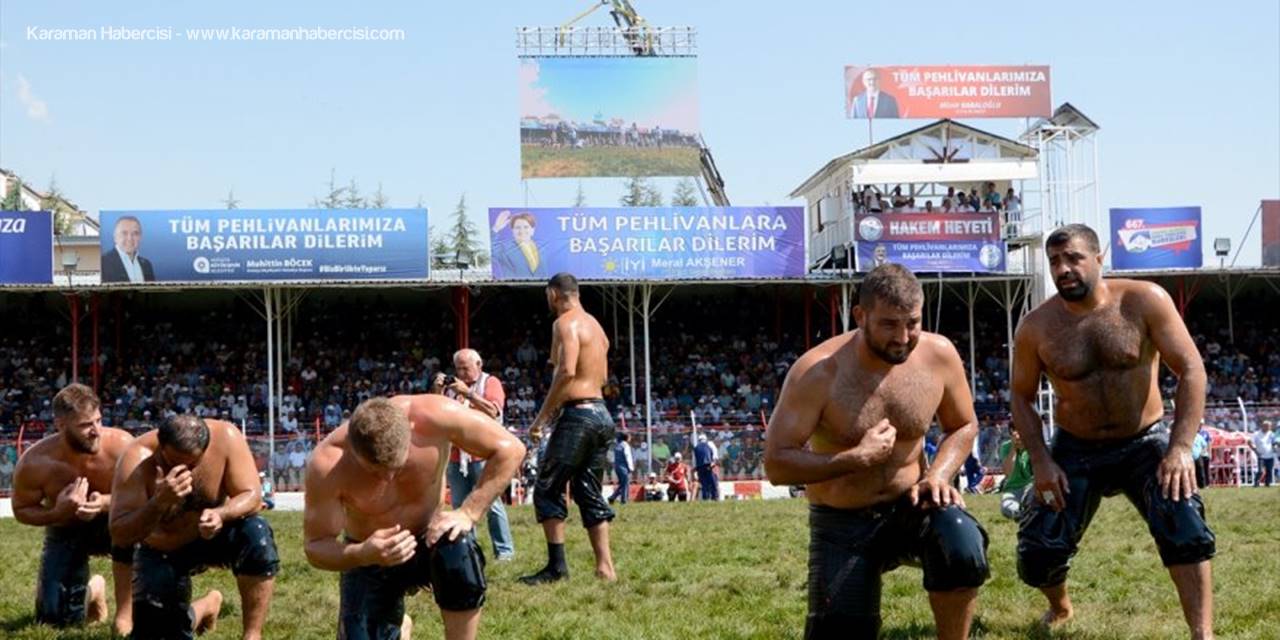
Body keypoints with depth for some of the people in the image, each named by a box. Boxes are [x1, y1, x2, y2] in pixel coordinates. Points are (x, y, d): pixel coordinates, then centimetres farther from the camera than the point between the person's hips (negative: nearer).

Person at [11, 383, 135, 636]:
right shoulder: (34, 463, -28)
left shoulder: (121, 445, -30)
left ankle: (125, 612, -19)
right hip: (66, 532, 1)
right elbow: (21, 510, -11)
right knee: (55, 618, -10)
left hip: (112, 524, -1)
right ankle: (92, 591, 29)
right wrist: (57, 513, -32)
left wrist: (107, 503, -39)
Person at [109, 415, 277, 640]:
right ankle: (208, 605, 28)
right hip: (163, 554, 0)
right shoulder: (137, 458, -30)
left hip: (215, 535, 0)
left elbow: (252, 497, -23)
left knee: (257, 534, -33)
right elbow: (120, 536, -33)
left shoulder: (226, 437, -26)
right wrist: (160, 501, -50)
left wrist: (221, 514, -44)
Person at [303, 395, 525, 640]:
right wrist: (362, 555, -42)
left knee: (459, 554, -35)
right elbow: (315, 547, -21)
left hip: (430, 537, -1)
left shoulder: (433, 416, -31)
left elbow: (510, 449, -19)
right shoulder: (328, 464, -31)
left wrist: (468, 513, -27)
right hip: (371, 560, 1)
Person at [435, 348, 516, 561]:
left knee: (492, 503, -8)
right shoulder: (451, 386, 18)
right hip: (455, 456, 5)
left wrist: (468, 393, -15)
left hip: (482, 455, -5)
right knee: (460, 507, 5)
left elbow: (492, 411, -12)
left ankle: (504, 550, -5)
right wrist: (437, 392, 0)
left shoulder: (490, 382, 3)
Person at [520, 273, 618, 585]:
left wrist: (543, 414, -15)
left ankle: (556, 565, -6)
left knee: (548, 489, -3)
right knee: (589, 492, 12)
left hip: (578, 415, -9)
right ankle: (605, 567, 7)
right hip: (602, 414, 9)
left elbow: (567, 371, -22)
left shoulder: (565, 323, -9)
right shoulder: (595, 325, 18)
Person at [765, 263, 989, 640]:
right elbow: (776, 465, -20)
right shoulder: (817, 372, -21)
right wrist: (858, 458, -28)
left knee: (963, 548, -32)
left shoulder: (939, 355, -10)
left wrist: (938, 475, -12)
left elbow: (964, 426, 8)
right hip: (842, 524, -1)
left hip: (909, 505, 2)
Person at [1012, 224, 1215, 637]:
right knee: (1038, 551, -4)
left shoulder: (1144, 301, -15)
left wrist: (1181, 447, -21)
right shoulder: (1036, 328, -9)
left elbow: (1191, 369, -14)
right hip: (1076, 452, 2)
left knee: (1184, 525, -26)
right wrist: (1041, 461, -10)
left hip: (1146, 444, -2)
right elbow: (1022, 397, 3)